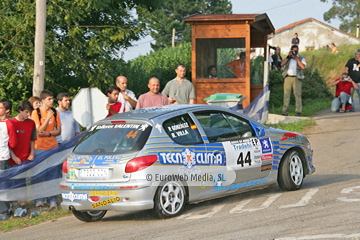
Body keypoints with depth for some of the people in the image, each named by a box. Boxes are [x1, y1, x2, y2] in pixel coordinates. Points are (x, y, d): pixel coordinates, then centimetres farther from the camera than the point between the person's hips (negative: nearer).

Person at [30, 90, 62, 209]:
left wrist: (48, 134, -12)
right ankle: (39, 200, 9)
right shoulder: (36, 112, -4)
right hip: (39, 147, -3)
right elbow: (38, 131, -10)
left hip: (53, 146, 3)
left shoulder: (55, 112, 7)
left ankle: (52, 201, 8)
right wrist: (48, 117, -17)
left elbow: (58, 131, 7)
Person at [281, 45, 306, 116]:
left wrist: (296, 58, -6)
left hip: (297, 78, -2)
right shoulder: (288, 58, 22)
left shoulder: (301, 58, 13)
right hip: (288, 77, 3)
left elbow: (303, 66, -5)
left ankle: (298, 111, -11)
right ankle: (284, 111, -2)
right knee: (286, 94, -2)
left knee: (297, 94, -9)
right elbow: (282, 64, 6)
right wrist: (288, 57, -2)